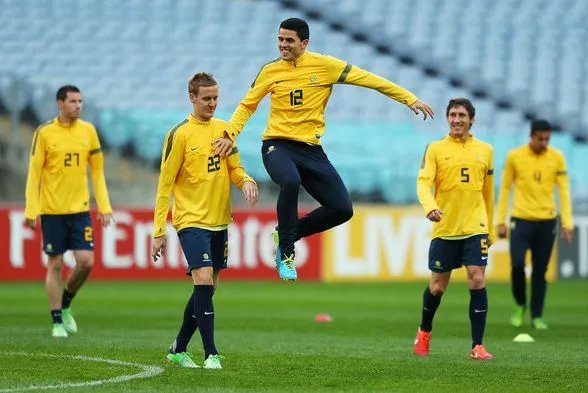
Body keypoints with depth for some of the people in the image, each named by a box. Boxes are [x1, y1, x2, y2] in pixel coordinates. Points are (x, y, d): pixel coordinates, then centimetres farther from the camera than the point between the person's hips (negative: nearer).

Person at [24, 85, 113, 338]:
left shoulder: (88, 131, 4)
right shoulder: (44, 132, -6)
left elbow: (97, 170, 10)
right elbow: (34, 172, -4)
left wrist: (104, 205, 4)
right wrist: (31, 210, -9)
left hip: (80, 208, 3)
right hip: (52, 210, -3)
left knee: (86, 261, -5)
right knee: (55, 264, 2)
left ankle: (65, 305, 21)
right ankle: (57, 322, 11)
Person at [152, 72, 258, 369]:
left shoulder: (223, 129, 8)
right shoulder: (180, 134, -9)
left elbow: (234, 169, 14)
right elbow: (165, 184, -7)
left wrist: (245, 181, -11)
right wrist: (159, 231, -9)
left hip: (219, 220, 6)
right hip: (191, 220, -6)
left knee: (207, 288, 11)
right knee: (203, 280, -18)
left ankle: (179, 349, 25)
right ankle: (211, 354, -15)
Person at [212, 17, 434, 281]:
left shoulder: (325, 66, -2)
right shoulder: (270, 71, 1)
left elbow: (369, 80, -1)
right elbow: (247, 105, 13)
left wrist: (410, 99, -3)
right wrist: (230, 133, -3)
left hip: (310, 149, 2)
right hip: (277, 145, -2)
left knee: (342, 209, -6)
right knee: (290, 182, -36)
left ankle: (287, 234, 17)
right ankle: (286, 254, -18)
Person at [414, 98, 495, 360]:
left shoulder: (485, 150, 9)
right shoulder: (436, 149, 1)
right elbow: (423, 182, -11)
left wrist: (490, 230, 18)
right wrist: (430, 207, -31)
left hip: (475, 228, 1)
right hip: (444, 228, -1)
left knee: (477, 281, -13)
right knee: (437, 287, 7)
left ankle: (477, 346, -8)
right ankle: (424, 332, 35)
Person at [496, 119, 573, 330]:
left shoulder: (557, 157, 0)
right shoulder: (514, 156, -3)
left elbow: (564, 190, 1)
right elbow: (505, 189, 3)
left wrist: (567, 222, -6)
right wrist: (501, 222, 1)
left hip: (547, 221, 1)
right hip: (521, 219, -1)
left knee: (540, 271, 3)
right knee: (517, 264, -14)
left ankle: (537, 316, 14)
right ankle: (520, 305, 11)